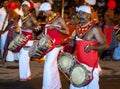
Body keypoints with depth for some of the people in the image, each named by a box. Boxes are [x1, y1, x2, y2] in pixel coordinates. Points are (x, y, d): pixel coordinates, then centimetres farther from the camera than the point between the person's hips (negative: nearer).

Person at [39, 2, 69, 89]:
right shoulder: (48, 19, 9)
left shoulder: (59, 19, -13)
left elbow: (67, 32, -13)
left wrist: (55, 27, -22)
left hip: (55, 45, -8)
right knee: (53, 66, 14)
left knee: (49, 66, -11)